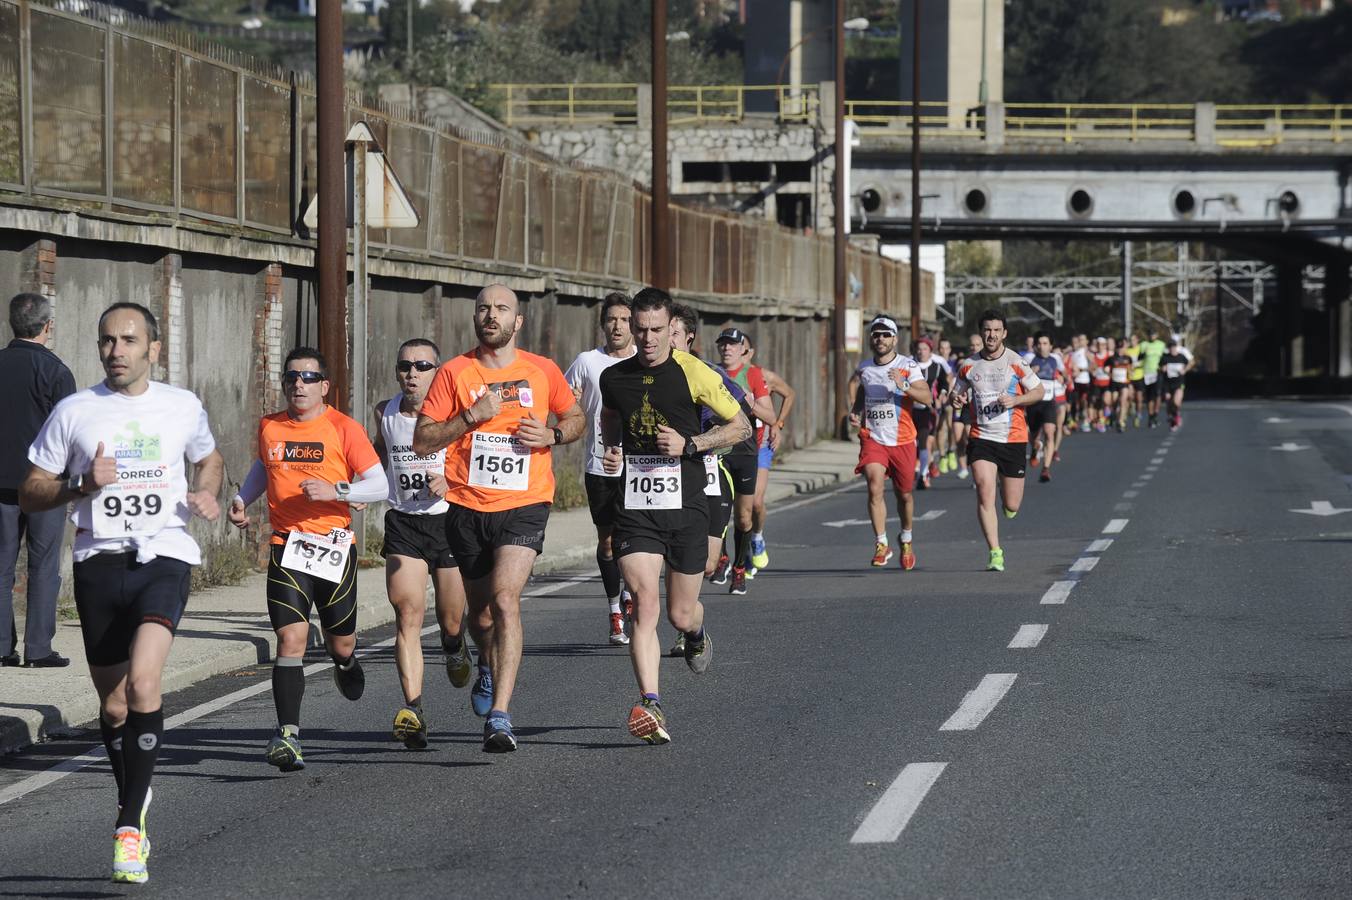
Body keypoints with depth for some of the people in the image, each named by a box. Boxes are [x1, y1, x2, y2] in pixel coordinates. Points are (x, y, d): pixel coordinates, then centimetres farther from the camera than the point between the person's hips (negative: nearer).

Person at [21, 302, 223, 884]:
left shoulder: (183, 407, 7)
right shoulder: (74, 412, 3)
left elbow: (209, 459, 27)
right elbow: (30, 495, 6)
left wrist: (207, 494, 5)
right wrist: (81, 486, -12)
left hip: (164, 557, -2)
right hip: (99, 562, 2)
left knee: (142, 682, -23)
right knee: (113, 706, 8)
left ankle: (129, 826, -20)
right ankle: (134, 798, 35)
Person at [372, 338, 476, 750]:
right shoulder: (385, 413, 3)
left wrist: (451, 483, -21)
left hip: (450, 520, -2)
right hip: (403, 525, 2)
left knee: (452, 621, 10)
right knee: (407, 614, -15)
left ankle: (456, 646, 49)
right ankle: (413, 710, -22)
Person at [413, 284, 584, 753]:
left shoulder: (543, 371, 3)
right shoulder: (454, 372, 0)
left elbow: (577, 418, 19)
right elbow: (422, 440, -3)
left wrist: (553, 435, -3)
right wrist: (472, 416, -15)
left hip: (524, 506, -2)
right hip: (467, 507, 2)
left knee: (505, 599, -21)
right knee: (480, 608, 16)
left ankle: (499, 715, -24)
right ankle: (490, 668, 52)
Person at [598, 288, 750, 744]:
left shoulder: (694, 374, -6)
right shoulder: (614, 377, 4)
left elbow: (740, 426, 2)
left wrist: (689, 444, -12)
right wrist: (612, 450, 6)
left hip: (685, 505, -1)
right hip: (634, 508, 1)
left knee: (681, 615, 8)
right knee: (644, 600, -17)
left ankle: (698, 634, 48)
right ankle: (650, 706, -24)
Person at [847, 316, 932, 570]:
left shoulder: (908, 366, -5)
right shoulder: (864, 368, 7)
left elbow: (927, 397, -15)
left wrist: (903, 386, -31)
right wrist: (854, 412, 7)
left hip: (902, 441, -1)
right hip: (872, 438, 1)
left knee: (904, 493, 11)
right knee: (875, 488, -19)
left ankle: (906, 541, 35)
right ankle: (881, 544, -13)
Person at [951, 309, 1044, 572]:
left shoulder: (1015, 362, -5)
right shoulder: (968, 366, 3)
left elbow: (1038, 392, 1)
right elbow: (958, 394, 16)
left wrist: (1014, 400, -16)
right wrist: (957, 400, -8)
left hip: (1013, 439, -1)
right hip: (981, 438, 1)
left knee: (1012, 505, 4)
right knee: (984, 493, -17)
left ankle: (1007, 496, 43)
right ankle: (995, 553, -12)